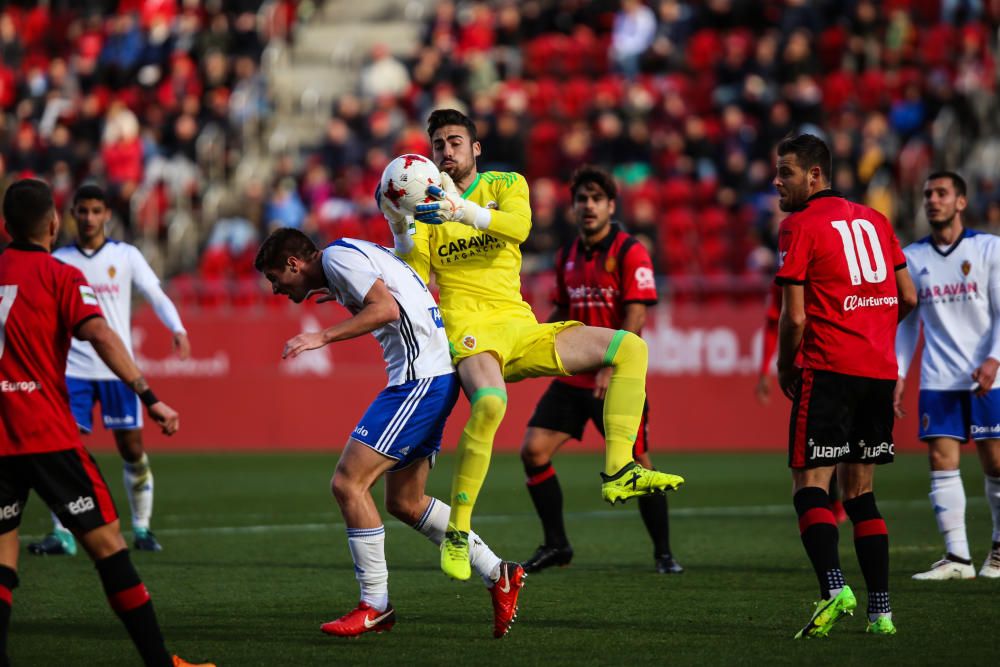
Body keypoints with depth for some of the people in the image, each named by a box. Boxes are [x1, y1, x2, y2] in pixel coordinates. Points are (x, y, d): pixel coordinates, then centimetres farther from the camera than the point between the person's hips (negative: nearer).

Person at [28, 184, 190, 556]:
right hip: (73, 369, 0)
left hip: (118, 369, 0)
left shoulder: (126, 256, 3)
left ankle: (142, 528, 15)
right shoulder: (57, 261, 6)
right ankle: (62, 535, -6)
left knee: (132, 449, 2)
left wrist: (177, 329, -16)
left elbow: (156, 296, 0)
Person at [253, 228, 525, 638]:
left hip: (421, 377, -11)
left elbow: (387, 309, -20)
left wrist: (323, 337, -19)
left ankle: (375, 605, -4)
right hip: (429, 375, 11)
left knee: (348, 482, -10)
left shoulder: (338, 256, -9)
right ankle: (498, 575, 18)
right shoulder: (351, 256, 20)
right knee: (404, 503, 15)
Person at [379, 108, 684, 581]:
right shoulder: (424, 206, 10)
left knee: (630, 348, -10)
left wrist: (464, 211, -28)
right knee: (489, 402, -37)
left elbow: (519, 225, -12)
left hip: (521, 327, 4)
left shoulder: (506, 184, 12)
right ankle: (457, 533, -29)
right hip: (469, 328, -4)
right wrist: (400, 230, -15)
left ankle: (618, 472, -15)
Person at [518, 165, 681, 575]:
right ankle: (555, 545, 8)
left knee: (637, 464, -5)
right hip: (572, 377, 6)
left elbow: (635, 318, -16)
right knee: (533, 451, -4)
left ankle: (663, 553, 10)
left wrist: (610, 366, -25)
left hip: (618, 380, -6)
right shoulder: (567, 257, 11)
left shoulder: (629, 252, -9)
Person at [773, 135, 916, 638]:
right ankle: (881, 610, 8)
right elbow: (908, 297, 15)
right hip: (880, 371, 7)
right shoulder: (873, 219, 15)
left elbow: (795, 318, -10)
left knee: (810, 487, -6)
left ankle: (834, 588, -27)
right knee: (860, 493, 12)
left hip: (829, 370, -7)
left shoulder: (799, 227, -5)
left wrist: (785, 370, 6)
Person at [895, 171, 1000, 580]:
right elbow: (906, 321, 14)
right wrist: (898, 374, 6)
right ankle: (956, 557, -6)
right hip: (938, 378, 2)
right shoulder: (911, 258, 8)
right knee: (942, 461, -7)